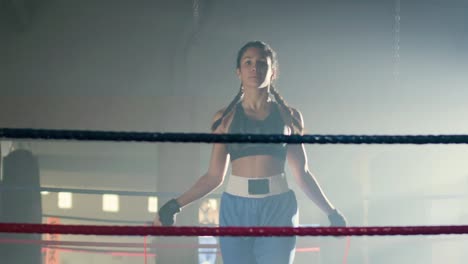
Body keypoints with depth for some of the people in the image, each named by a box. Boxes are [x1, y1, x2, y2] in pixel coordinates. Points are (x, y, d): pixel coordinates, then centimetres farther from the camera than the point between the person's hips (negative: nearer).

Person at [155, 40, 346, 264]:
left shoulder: (289, 117, 9)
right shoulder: (225, 118, 8)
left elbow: (301, 174, 13)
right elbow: (214, 176, 8)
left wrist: (331, 212, 10)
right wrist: (176, 205, 0)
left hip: (278, 210, 0)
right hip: (236, 211, 1)